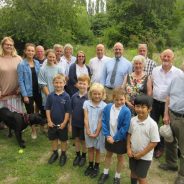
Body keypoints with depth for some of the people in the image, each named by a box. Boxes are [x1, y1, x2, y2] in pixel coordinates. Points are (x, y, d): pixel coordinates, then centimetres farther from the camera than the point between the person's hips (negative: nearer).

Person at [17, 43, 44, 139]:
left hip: (38, 91, 4)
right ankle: (33, 130, 27)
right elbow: (20, 81, -11)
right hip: (28, 92, -3)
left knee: (43, 109, 9)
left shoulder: (37, 63, 3)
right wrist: (24, 95, -14)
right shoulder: (21, 64, -10)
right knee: (30, 112, 9)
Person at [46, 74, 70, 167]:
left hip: (62, 123, -2)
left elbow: (67, 111, -10)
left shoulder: (66, 96, -13)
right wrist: (49, 121, -6)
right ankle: (55, 153, 38)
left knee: (63, 140, 13)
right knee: (53, 138, 18)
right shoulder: (50, 95, -5)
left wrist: (64, 122, -12)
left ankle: (63, 155, 32)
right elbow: (47, 109, -1)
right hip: (52, 123, 3)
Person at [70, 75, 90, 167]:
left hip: (84, 123, -3)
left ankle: (83, 156, 35)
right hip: (75, 123, 3)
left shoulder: (89, 97, -16)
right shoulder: (74, 96, -6)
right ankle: (77, 155, 37)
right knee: (76, 139, 18)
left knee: (83, 140, 14)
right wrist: (70, 123, 4)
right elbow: (71, 111, 2)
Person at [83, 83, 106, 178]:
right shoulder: (86, 103, -6)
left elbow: (101, 121, -12)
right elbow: (86, 118, -7)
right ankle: (90, 165, 36)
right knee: (90, 148, 18)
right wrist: (87, 130, -13)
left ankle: (96, 167, 32)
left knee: (97, 149, 14)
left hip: (99, 131, -2)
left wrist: (96, 132, -13)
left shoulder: (104, 106, -13)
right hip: (89, 130, 2)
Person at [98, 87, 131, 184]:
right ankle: (105, 173, 45)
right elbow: (104, 122, -6)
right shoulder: (107, 107, -12)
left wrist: (115, 138, -18)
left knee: (120, 157, 18)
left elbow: (125, 128, -20)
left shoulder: (126, 111, -22)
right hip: (109, 137, 3)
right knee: (108, 154, 23)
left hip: (120, 139, -3)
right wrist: (107, 135, -14)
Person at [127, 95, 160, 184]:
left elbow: (154, 142, -19)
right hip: (133, 153, 5)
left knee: (141, 177, 10)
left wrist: (141, 154, -15)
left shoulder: (152, 124, -24)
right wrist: (128, 149, -4)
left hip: (145, 156, -4)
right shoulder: (132, 120, -9)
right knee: (133, 172, 24)